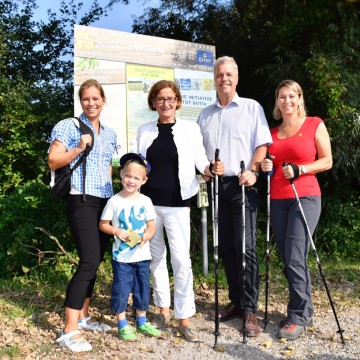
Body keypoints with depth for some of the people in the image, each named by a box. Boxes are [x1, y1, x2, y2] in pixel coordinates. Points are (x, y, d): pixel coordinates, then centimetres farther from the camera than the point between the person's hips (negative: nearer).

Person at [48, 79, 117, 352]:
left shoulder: (110, 134, 16)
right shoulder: (69, 126, -3)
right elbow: (53, 162, -8)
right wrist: (79, 149, -20)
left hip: (106, 202, 7)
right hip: (82, 201, -7)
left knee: (95, 261, 10)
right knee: (89, 261, -15)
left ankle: (83, 317, 24)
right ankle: (69, 331, -10)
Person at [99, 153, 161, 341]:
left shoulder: (145, 201, 0)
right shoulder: (114, 201, -7)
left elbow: (152, 225, 3)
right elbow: (103, 224, -1)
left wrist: (147, 235, -18)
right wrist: (116, 231, -18)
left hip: (142, 255, 3)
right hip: (121, 256, -3)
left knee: (143, 289, 14)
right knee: (121, 289, 3)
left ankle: (142, 321, 31)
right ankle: (122, 325, 19)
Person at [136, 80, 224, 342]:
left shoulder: (190, 128, 2)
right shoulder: (144, 131, 8)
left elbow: (201, 162, 1)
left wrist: (213, 169, -22)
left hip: (177, 204, -2)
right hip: (148, 202, 3)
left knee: (182, 260, -6)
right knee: (156, 257, 11)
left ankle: (184, 318, 5)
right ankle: (163, 308, 27)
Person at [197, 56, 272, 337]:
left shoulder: (252, 107, 5)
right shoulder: (205, 115, 17)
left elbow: (262, 144, -2)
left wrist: (253, 171, -16)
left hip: (242, 186, -4)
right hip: (216, 186, 5)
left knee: (246, 247, -9)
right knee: (226, 247, 8)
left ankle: (250, 309, -2)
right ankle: (235, 301, 20)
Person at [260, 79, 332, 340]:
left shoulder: (315, 125, 2)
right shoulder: (272, 133, 15)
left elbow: (327, 161, -1)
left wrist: (299, 169, -14)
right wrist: (266, 167, 0)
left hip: (305, 197, -5)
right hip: (278, 200, 5)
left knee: (295, 259, -10)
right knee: (287, 259, 8)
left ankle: (298, 317, 4)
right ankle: (305, 310, 23)